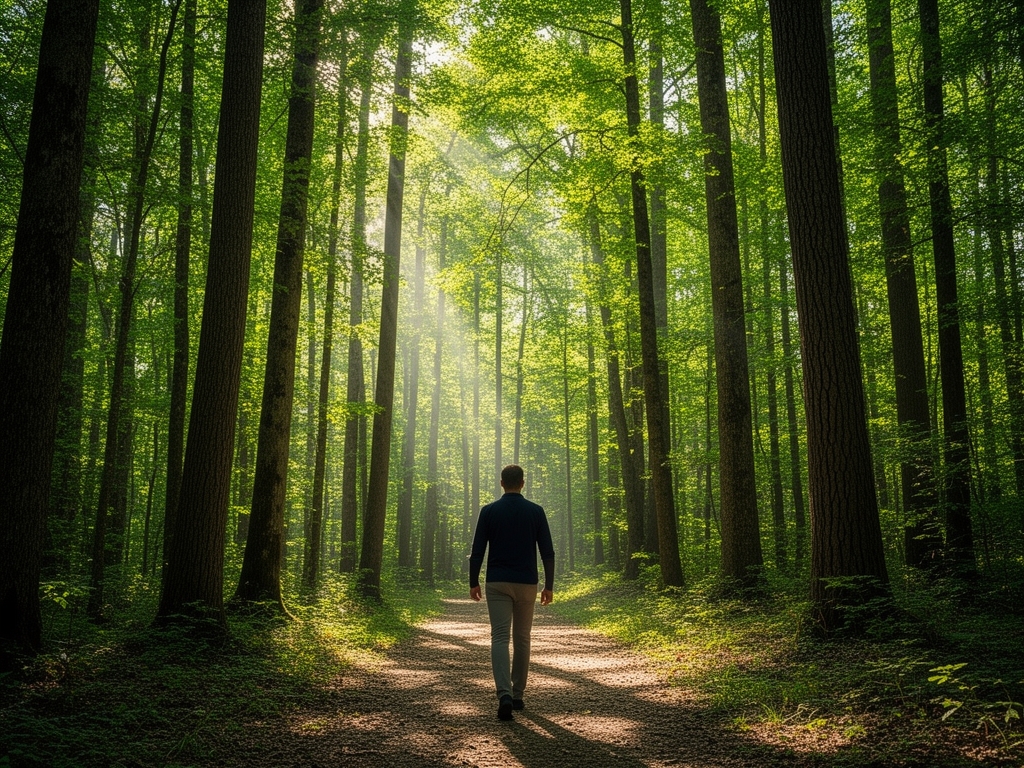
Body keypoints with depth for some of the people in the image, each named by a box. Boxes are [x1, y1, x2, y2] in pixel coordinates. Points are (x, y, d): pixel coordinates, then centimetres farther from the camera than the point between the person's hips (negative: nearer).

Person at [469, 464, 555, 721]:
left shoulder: (489, 511, -2)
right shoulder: (536, 511, 0)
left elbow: (477, 551, -2)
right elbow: (547, 552, -1)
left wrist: (474, 582, 8)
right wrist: (549, 585, 6)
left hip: (497, 584, -1)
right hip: (527, 584, 1)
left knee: (500, 637, -5)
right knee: (522, 639, 13)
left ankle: (505, 694, -23)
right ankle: (518, 695, 20)